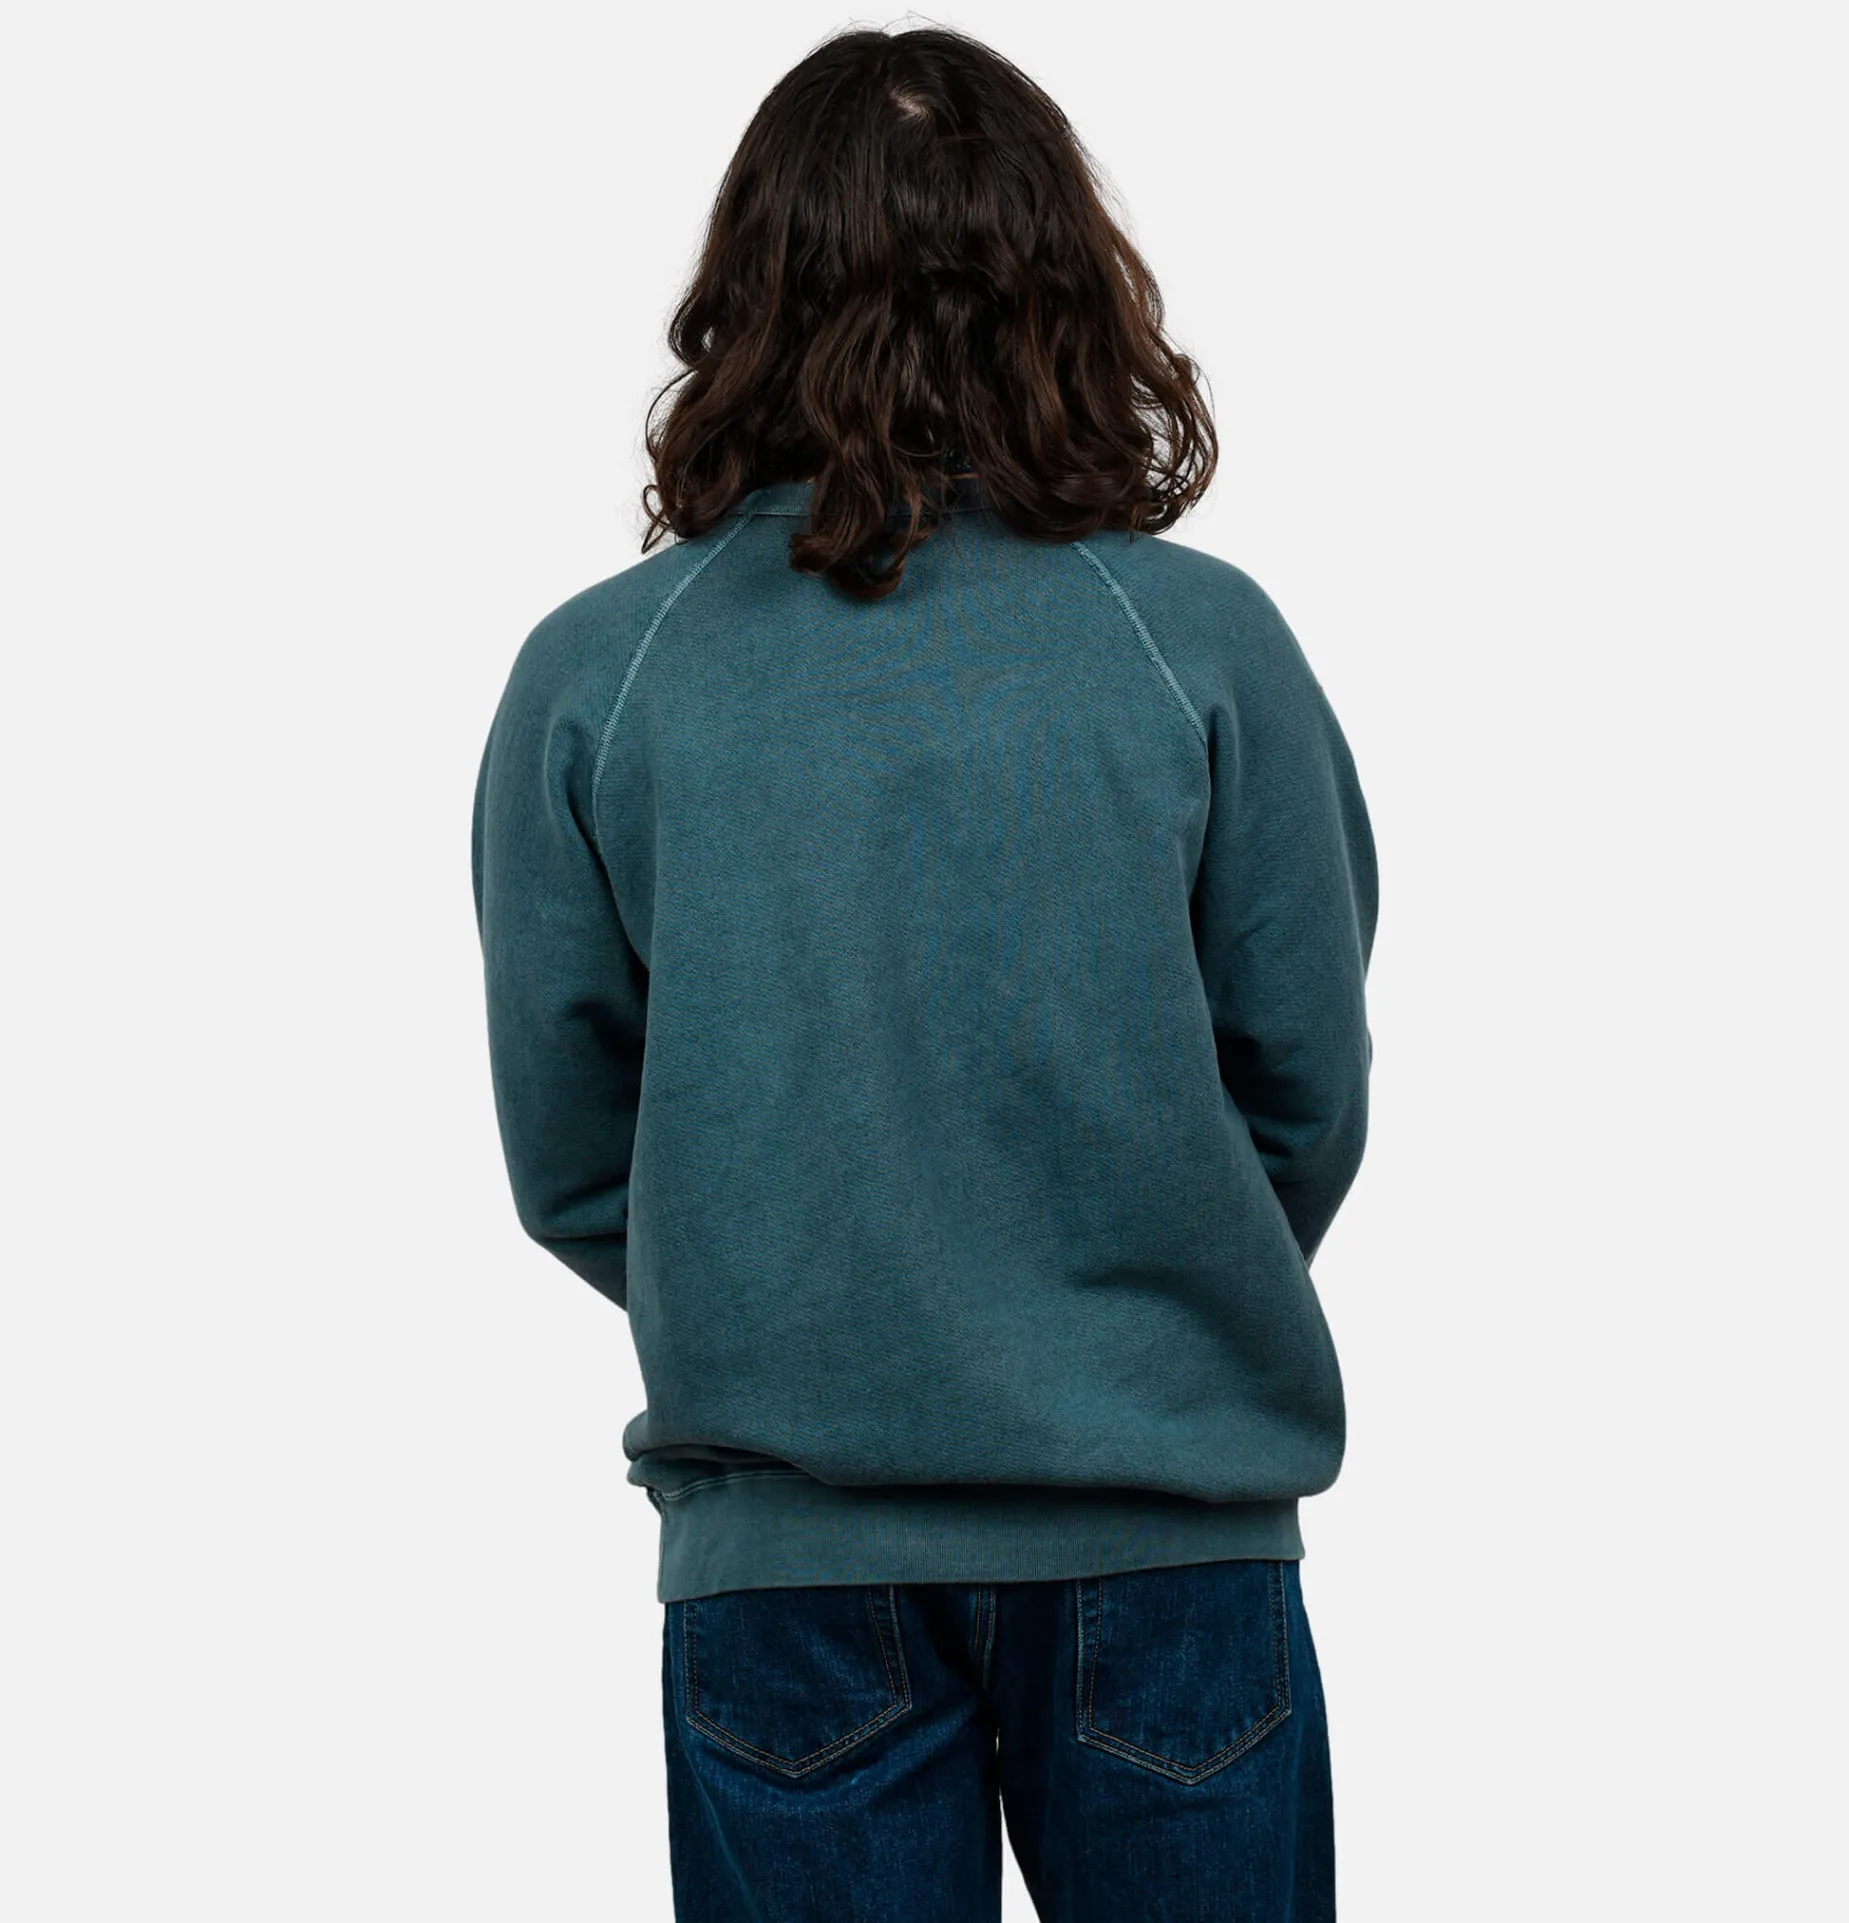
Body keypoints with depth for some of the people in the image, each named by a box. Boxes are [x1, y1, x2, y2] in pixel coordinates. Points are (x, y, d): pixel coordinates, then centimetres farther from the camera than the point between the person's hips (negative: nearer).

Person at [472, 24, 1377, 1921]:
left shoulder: (589, 674, -6)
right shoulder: (1204, 642, -7)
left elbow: (563, 1161, 0)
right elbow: (1310, 1097, 0)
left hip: (785, 1532, 1)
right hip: (1164, 1508, 0)